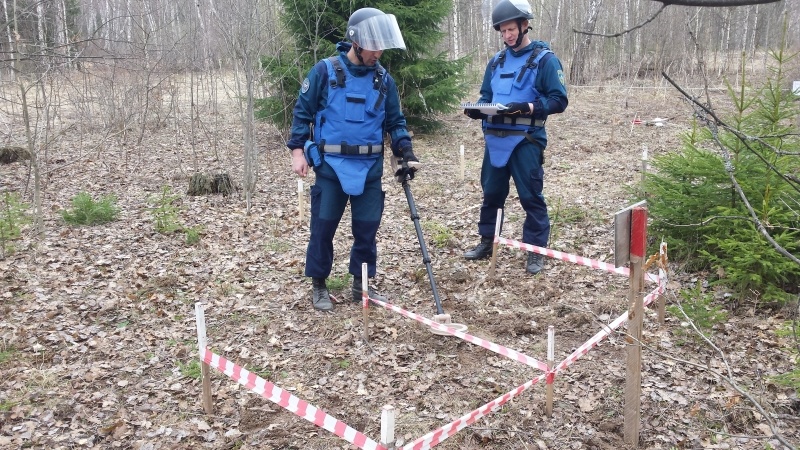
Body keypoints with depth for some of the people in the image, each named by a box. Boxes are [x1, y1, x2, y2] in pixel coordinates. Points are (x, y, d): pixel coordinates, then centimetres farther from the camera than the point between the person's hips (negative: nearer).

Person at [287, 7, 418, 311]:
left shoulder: (384, 80, 5)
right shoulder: (324, 71, -6)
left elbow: (395, 121, 11)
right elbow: (302, 112, 0)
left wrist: (406, 151, -3)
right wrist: (297, 150, -6)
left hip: (369, 167, 3)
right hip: (331, 165, -3)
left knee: (367, 228, 7)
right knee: (323, 226, 3)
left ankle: (361, 284, 24)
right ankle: (318, 285, 19)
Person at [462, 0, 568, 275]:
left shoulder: (544, 59, -4)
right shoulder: (496, 61, 14)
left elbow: (559, 100, -9)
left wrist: (527, 107, -23)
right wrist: (477, 109, -3)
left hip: (526, 140, -5)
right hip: (496, 139, 6)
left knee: (531, 196, 1)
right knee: (491, 193, 14)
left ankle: (536, 251, 11)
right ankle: (486, 242, 28)